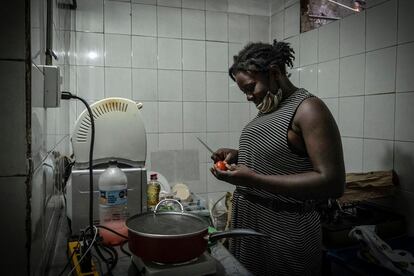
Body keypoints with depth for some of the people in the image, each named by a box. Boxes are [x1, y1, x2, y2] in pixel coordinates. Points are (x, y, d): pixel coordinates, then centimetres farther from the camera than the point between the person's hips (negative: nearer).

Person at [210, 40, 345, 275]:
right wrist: (238, 156, 1)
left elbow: (332, 183, -22)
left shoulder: (308, 108, -15)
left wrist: (255, 179, -26)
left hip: (284, 234, -8)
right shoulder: (270, 109, 10)